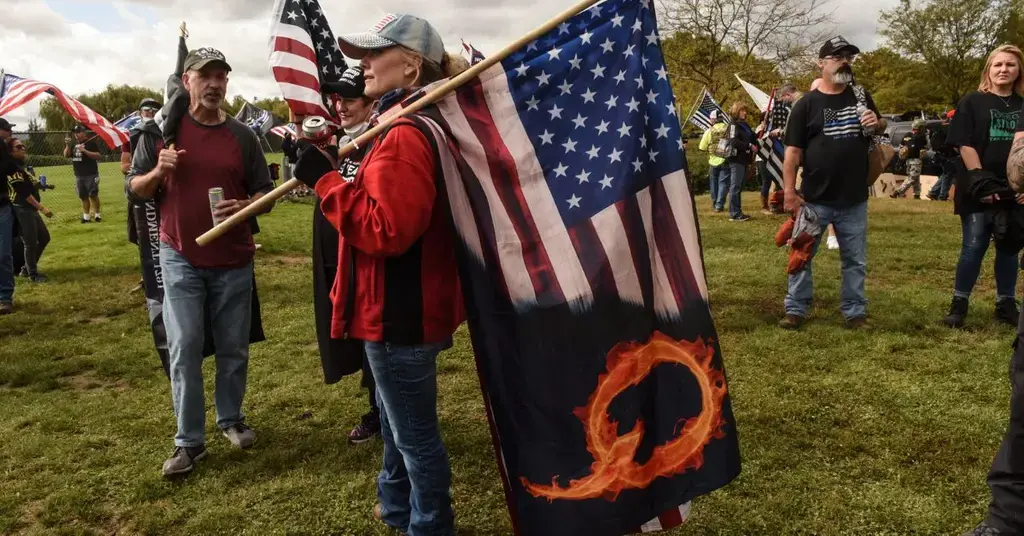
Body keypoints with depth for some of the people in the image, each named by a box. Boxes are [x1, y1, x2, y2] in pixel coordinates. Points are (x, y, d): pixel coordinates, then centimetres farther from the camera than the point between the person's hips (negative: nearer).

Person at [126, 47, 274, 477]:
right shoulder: (163, 129, 0)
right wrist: (158, 172, -17)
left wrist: (246, 206, -15)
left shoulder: (242, 136, 4)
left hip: (234, 260, 2)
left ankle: (231, 418, 30)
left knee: (233, 347, 10)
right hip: (181, 257, -1)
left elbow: (264, 191, 7)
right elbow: (134, 189, 4)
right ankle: (189, 441, 8)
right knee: (184, 348, -2)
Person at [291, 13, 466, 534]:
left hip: (401, 312, -11)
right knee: (394, 418, 27)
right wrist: (333, 174, 10)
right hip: (398, 307, 11)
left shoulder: (404, 136, -23)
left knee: (415, 433, 5)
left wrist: (326, 180, -21)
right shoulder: (407, 128, 11)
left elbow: (387, 228, -30)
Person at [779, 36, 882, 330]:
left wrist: (876, 125, -3)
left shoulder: (861, 97, 8)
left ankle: (855, 311, 23)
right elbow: (793, 150, -6)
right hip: (814, 199, -3)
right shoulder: (807, 104, -3)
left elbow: (880, 133, 22)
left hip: (854, 199, 3)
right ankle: (796, 309, 17)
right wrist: (790, 191, -12)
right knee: (801, 255, 5)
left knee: (855, 260, 11)